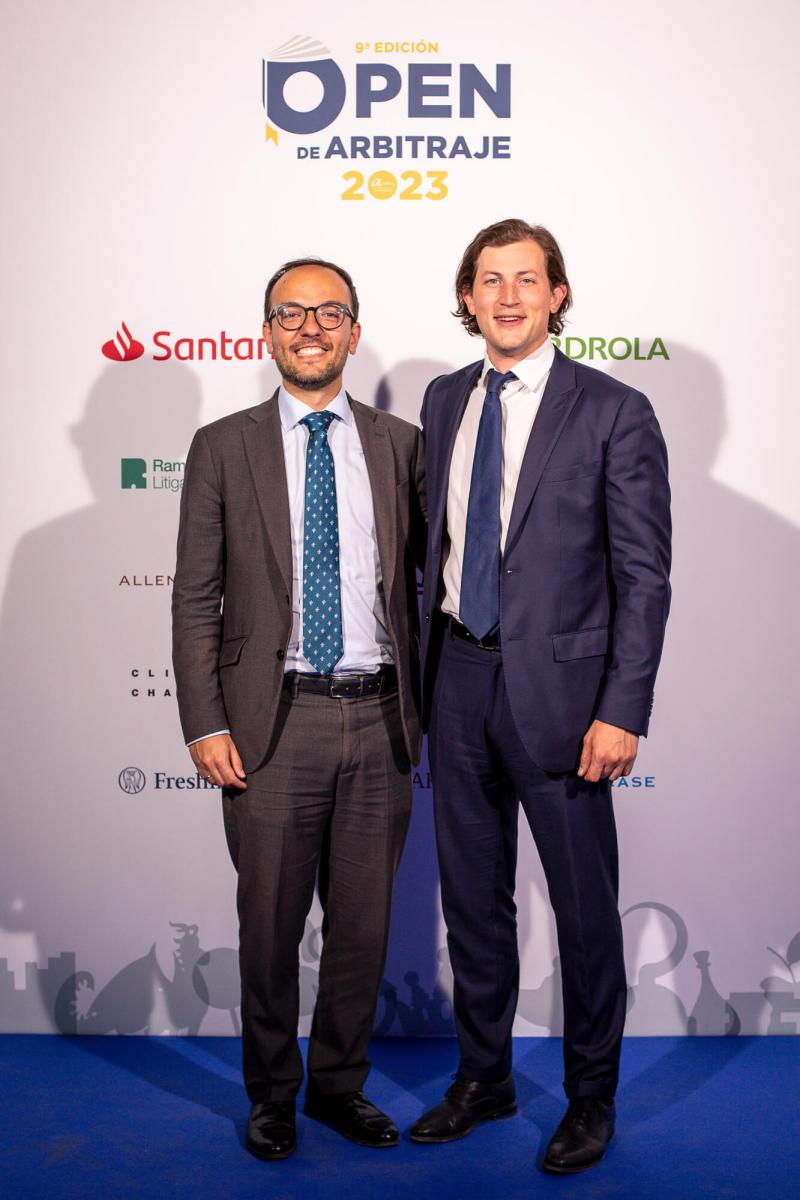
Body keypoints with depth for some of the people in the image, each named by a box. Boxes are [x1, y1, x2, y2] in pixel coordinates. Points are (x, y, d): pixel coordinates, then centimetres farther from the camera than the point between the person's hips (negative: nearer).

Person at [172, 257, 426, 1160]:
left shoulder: (401, 444, 7)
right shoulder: (223, 448, 2)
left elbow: (421, 580, 10)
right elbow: (195, 599, 0)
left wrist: (425, 706, 6)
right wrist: (205, 725, -7)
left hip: (381, 720, 2)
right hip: (275, 722, -2)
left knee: (364, 923, 13)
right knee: (269, 924, 10)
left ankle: (340, 1085, 34)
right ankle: (271, 1093, 33)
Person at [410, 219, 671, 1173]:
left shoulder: (614, 413, -7)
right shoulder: (445, 400, 9)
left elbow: (644, 576, -10)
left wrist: (622, 710, -15)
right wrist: (429, 669, 11)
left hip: (556, 683, -5)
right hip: (459, 674, 5)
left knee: (584, 903, 8)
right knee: (472, 892, 16)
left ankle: (590, 1097, 30)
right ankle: (483, 1078, 36)